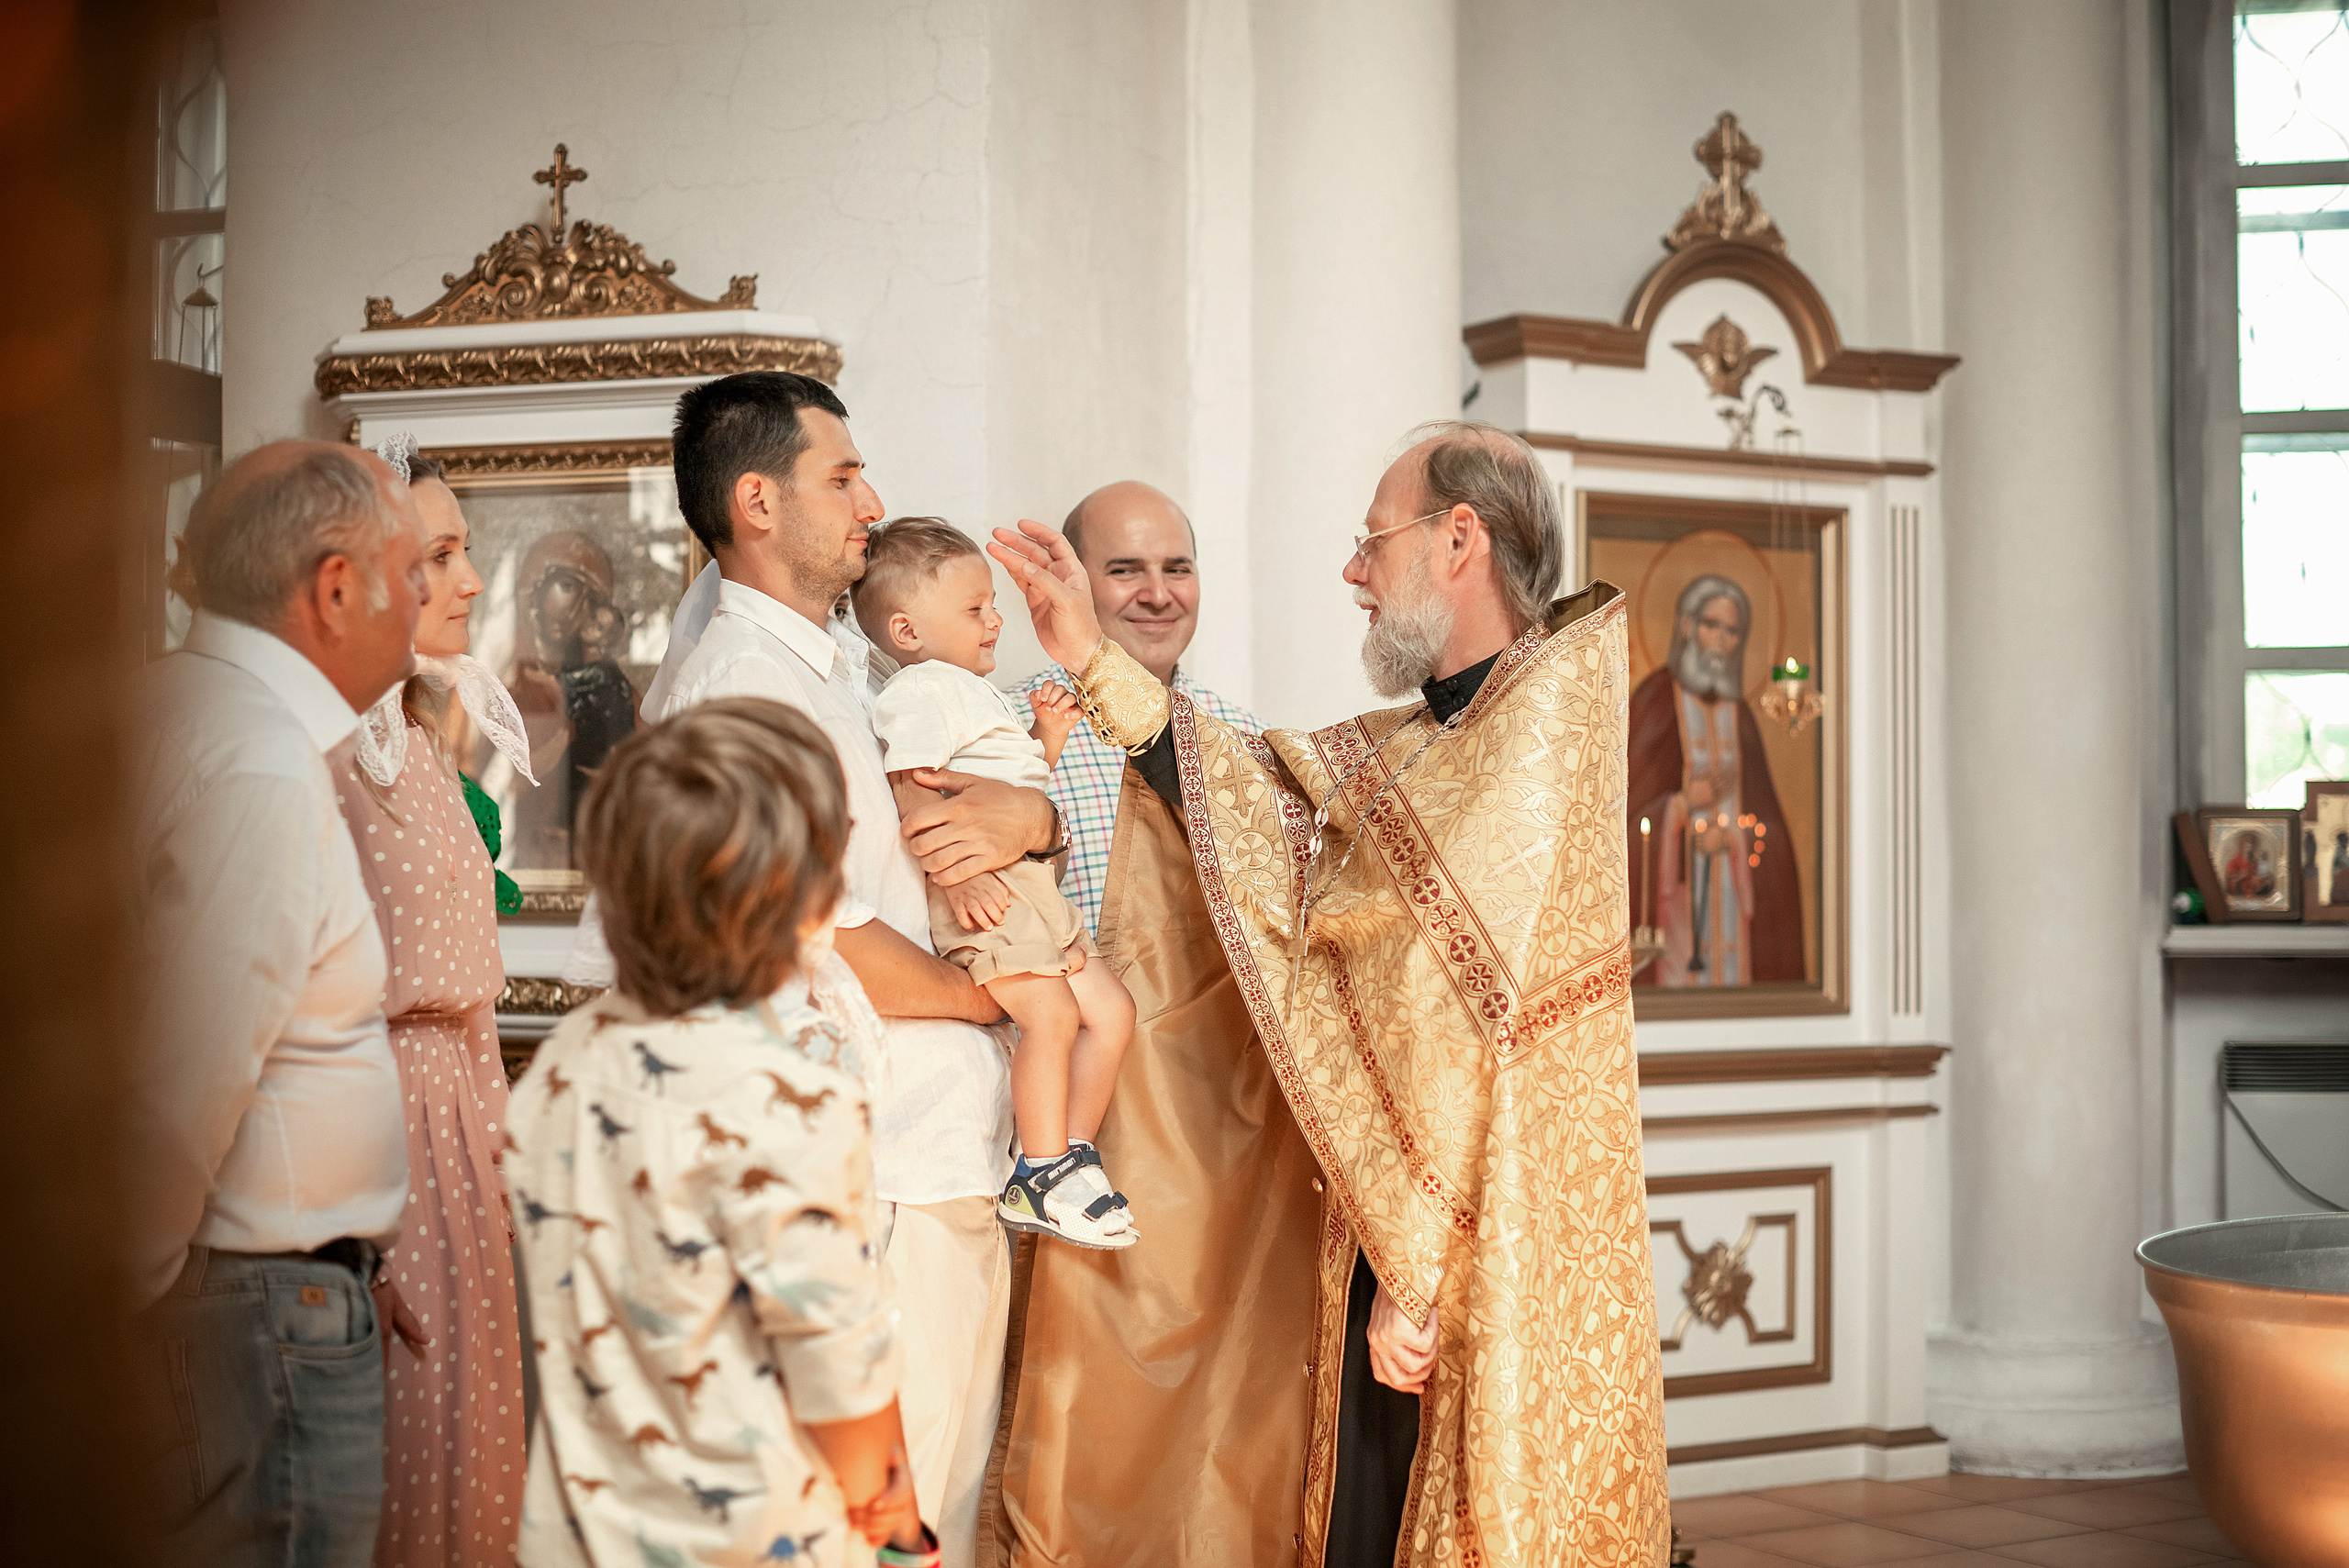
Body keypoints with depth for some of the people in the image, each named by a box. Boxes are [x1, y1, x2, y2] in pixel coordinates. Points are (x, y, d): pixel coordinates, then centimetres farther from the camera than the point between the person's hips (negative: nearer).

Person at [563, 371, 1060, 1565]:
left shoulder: (837, 661, 17)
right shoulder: (748, 683, -15)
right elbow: (829, 944, -20)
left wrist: (1032, 816, -7)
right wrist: (986, 993, -3)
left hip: (937, 1145, 10)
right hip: (891, 1174, -10)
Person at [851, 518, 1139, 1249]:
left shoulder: (974, 694, 27)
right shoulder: (920, 690, -6)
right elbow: (915, 789, -17)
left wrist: (1047, 739, 18)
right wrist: (959, 874, -27)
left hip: (1030, 886, 10)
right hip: (980, 892, -10)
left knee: (1110, 1010, 6)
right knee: (1052, 1014, -22)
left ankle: (1069, 1155, 11)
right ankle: (1041, 1178, -13)